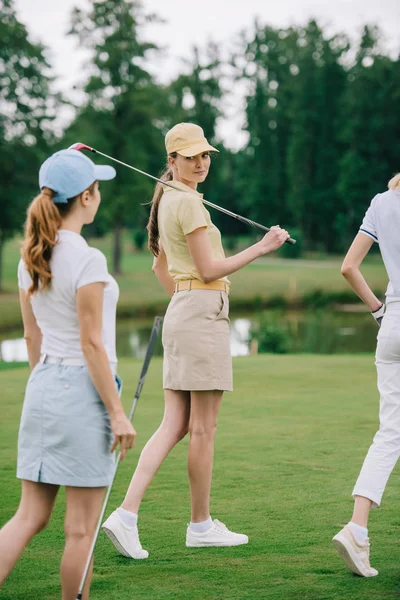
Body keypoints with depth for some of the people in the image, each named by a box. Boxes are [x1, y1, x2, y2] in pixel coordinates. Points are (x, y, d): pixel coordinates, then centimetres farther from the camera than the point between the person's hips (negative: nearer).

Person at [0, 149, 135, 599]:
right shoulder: (87, 260, -15)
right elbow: (91, 344, -15)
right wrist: (117, 412, -11)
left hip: (42, 391, 8)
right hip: (83, 390, -7)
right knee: (81, 528, 4)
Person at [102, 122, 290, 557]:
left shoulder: (167, 200, 19)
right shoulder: (189, 202, -12)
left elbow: (160, 267, 28)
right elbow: (209, 270, -14)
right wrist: (262, 247, -11)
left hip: (180, 312, 10)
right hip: (203, 314, -10)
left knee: (174, 425, 5)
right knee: (203, 428, 0)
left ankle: (126, 513, -6)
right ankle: (201, 525, 10)